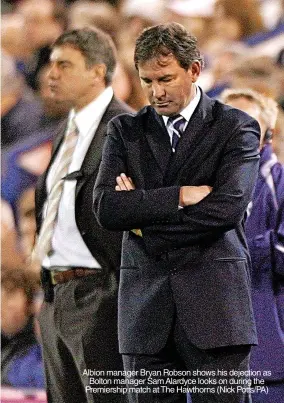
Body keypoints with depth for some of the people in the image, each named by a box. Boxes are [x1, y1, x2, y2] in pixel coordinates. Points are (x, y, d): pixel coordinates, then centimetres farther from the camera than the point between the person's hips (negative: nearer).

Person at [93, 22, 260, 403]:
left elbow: (228, 207, -11)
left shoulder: (236, 128, 4)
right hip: (146, 309, 3)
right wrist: (179, 197, -11)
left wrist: (142, 212, -5)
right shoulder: (125, 131, 14)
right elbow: (106, 208, -1)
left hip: (215, 305, -3)